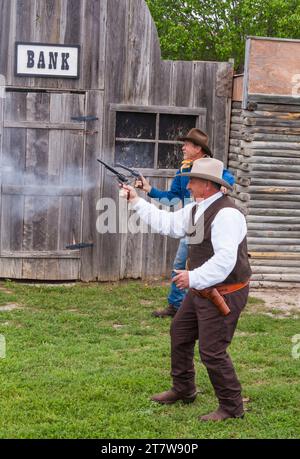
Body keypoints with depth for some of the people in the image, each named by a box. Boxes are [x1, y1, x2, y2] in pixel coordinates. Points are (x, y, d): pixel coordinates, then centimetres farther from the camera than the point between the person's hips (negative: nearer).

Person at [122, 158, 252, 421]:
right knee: (180, 333, 21)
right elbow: (167, 223, 18)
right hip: (202, 290, 10)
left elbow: (225, 259, -30)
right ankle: (183, 390, 38)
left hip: (225, 294, -10)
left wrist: (194, 277, -31)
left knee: (212, 351, -8)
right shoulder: (196, 209, 8)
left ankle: (232, 407, 8)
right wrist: (137, 201, 18)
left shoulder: (226, 214, -23)